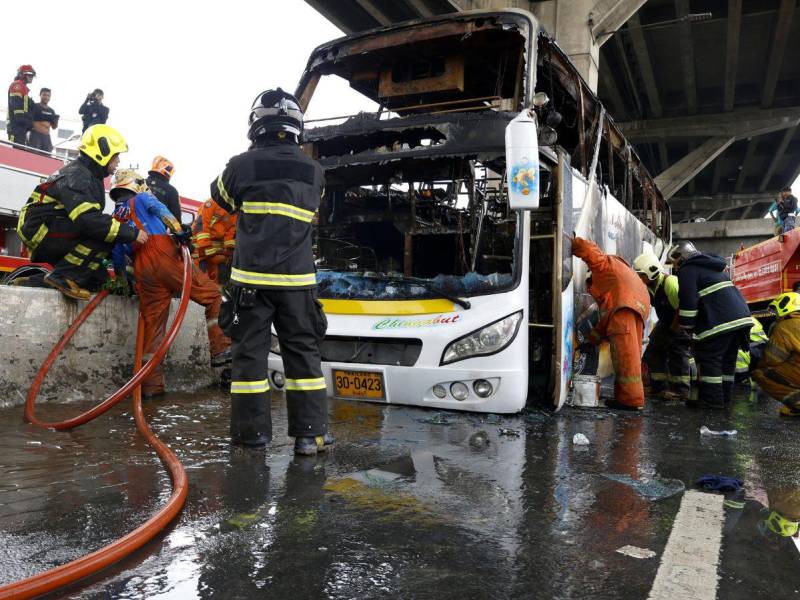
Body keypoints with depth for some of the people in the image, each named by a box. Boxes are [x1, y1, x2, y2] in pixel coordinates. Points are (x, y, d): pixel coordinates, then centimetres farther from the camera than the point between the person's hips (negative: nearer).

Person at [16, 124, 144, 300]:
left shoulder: (89, 175, 14)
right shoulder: (76, 176, -19)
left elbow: (94, 217, 13)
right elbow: (88, 220, -34)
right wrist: (132, 233, -31)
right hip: (41, 231, -10)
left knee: (98, 278, 11)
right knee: (101, 235, -26)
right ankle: (62, 277, -19)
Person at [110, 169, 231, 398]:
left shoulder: (114, 218, 32)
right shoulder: (141, 199, 18)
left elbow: (117, 254, 29)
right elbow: (160, 210, -5)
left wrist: (124, 280, 39)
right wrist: (179, 232, -18)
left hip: (141, 269, 6)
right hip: (162, 255, -5)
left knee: (152, 323, 8)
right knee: (212, 295, -1)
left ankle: (151, 385, 8)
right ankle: (221, 350, -15)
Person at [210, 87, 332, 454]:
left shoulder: (242, 165, -5)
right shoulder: (314, 171, 4)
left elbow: (221, 197, 14)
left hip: (251, 276, -2)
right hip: (298, 278, 2)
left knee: (250, 351, 7)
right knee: (303, 351, 8)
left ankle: (252, 430, 13)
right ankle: (310, 432, 9)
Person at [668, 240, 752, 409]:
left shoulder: (687, 270, -3)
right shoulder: (712, 267, 27)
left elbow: (688, 302, -13)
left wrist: (687, 326, -2)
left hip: (720, 322, -9)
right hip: (741, 317, 9)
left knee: (708, 358, -2)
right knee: (727, 359, 14)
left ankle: (712, 399, -2)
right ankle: (724, 397, 20)